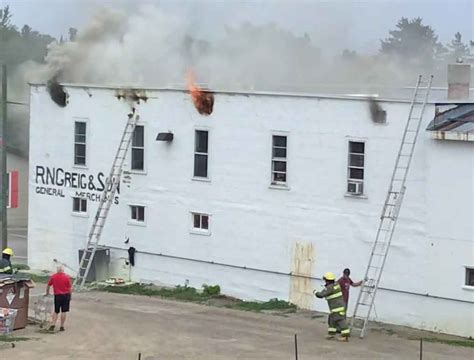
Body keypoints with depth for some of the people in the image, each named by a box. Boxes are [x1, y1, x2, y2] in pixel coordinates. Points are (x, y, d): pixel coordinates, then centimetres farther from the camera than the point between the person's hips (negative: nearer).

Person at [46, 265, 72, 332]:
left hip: (57, 296, 1)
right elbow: (70, 288, -6)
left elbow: (48, 286, 8)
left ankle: (53, 325, 1)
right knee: (63, 311, 3)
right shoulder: (67, 277, -6)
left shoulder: (53, 277, -1)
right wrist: (69, 296, 7)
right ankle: (62, 326, 5)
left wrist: (47, 293, 25)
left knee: (56, 311, 13)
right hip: (66, 295, -1)